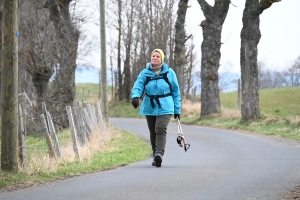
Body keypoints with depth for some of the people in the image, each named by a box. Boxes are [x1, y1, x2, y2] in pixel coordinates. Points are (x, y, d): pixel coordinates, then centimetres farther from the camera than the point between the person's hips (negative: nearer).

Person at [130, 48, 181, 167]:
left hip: (164, 107, -3)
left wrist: (177, 110, 8)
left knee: (161, 130, -20)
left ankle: (159, 153, -29)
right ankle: (155, 156, 19)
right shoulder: (145, 73, 7)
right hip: (150, 107, 3)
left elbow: (176, 92, 9)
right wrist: (135, 96, -29)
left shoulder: (169, 73, 5)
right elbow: (138, 85, -6)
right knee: (153, 132, 9)